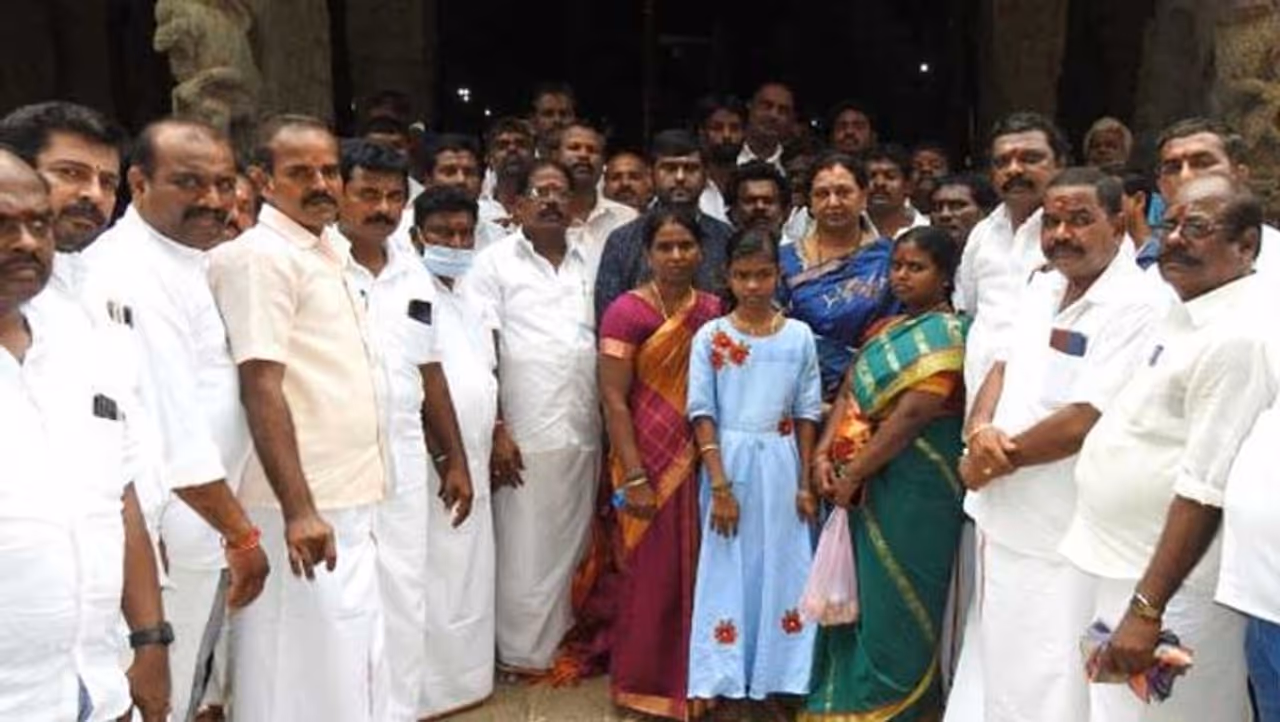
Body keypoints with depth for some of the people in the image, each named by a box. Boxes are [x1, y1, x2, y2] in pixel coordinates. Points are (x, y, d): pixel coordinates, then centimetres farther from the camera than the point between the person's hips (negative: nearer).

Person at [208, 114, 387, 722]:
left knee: (351, 669, 17)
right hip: (304, 510, -8)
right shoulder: (260, 256, -12)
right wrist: (298, 508, -23)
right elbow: (261, 390, -19)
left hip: (348, 501, 8)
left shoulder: (330, 250, 14)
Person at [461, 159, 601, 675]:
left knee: (571, 545, 12)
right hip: (525, 433, -4)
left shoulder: (588, 263, 12)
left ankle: (563, 639, 28)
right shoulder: (495, 262, 0)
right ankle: (523, 652, 18)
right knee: (523, 549, 3)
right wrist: (496, 430, -12)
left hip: (583, 433, 4)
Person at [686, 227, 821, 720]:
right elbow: (702, 413, -6)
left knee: (780, 572, 8)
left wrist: (806, 482, 2)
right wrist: (719, 485, -12)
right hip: (729, 463, -2)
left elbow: (807, 413, 5)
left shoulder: (799, 336, 1)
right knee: (728, 573, 4)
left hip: (781, 466, 2)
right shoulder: (710, 337, -4)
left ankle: (772, 682, 23)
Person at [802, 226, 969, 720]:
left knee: (895, 601, 4)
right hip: (869, 485, 8)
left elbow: (911, 416, -20)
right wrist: (823, 454, -8)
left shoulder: (945, 334, -11)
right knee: (859, 593, 16)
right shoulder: (883, 329, 13)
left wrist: (852, 473, -17)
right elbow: (849, 394, 7)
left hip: (915, 488, -7)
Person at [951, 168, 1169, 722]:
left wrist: (999, 460, -11)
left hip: (1064, 537, -8)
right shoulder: (1042, 287, 9)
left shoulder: (1138, 304, -17)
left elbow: (1086, 420, -23)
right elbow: (1003, 367, 11)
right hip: (1005, 517, 8)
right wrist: (980, 430, -9)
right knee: (1002, 669, 22)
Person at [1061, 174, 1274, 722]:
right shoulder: (1187, 312, 8)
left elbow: (1206, 490, -24)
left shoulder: (1239, 337, -20)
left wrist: (1147, 608, -24)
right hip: (1124, 569, 9)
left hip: (1170, 586, -9)